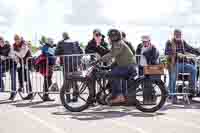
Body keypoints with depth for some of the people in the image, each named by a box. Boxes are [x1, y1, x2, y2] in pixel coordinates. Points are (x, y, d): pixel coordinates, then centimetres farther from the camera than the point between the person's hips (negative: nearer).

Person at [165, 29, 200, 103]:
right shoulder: (169, 42, -4)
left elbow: (190, 49, 11)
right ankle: (173, 97, 3)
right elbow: (167, 52, -18)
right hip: (173, 64, -4)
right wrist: (177, 54, -31)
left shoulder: (183, 42, 12)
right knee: (172, 80, -8)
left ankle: (192, 87, -8)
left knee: (193, 69, -17)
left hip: (182, 63, 4)